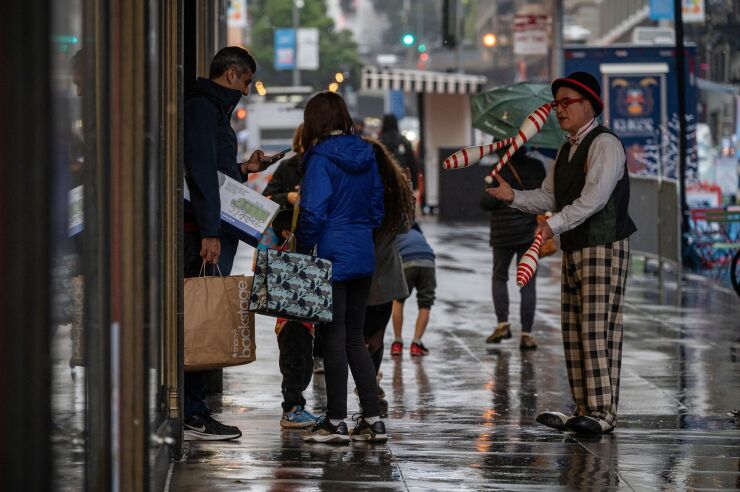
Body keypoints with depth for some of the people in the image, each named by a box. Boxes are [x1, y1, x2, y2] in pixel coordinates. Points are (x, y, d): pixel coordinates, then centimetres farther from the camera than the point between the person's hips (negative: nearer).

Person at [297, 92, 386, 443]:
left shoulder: (321, 159, -12)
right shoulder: (366, 156, 9)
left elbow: (314, 213, -16)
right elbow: (376, 207, 14)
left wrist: (303, 252, -6)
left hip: (332, 256, -7)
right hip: (363, 256, 7)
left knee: (334, 339, -1)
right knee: (355, 338, 12)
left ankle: (336, 422, 3)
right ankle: (373, 419, 10)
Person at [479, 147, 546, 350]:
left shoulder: (500, 170, -10)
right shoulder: (536, 167, 1)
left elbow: (487, 202, -14)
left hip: (504, 232, -2)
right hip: (530, 231, 3)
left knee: (499, 276, 17)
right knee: (528, 282, 4)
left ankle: (503, 324, 4)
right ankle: (526, 334, 0)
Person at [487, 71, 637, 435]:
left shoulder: (604, 144, -11)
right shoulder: (567, 150, 18)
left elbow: (594, 197, -22)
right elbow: (549, 197, 18)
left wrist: (555, 224, -27)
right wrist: (513, 196, 0)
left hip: (604, 248, -9)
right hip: (573, 250, 10)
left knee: (598, 330, -12)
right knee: (573, 332, 8)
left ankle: (603, 412, -13)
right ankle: (584, 411, 12)